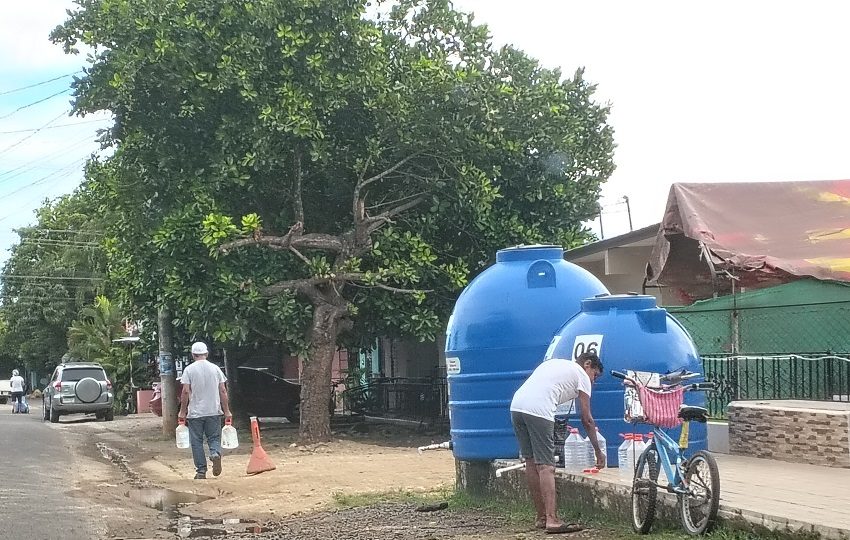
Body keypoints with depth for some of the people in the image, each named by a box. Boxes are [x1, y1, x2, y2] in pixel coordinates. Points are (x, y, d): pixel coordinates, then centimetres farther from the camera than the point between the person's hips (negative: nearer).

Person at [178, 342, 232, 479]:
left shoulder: (189, 369, -4)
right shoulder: (215, 368, 4)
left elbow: (186, 392, -9)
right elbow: (223, 391, 3)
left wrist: (182, 411, -1)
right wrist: (227, 411, 8)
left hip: (195, 413, -2)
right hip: (214, 411, 2)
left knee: (196, 442, 6)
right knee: (214, 438, 10)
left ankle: (201, 471, 4)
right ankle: (216, 454, -21)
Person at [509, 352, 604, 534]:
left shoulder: (554, 363, 32)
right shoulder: (582, 376, 12)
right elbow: (587, 419, 11)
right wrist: (598, 451, 19)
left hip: (516, 405, 7)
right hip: (538, 411, -7)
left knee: (531, 462, 14)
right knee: (546, 466, -7)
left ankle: (541, 517, 21)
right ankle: (552, 520, -12)